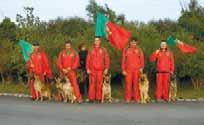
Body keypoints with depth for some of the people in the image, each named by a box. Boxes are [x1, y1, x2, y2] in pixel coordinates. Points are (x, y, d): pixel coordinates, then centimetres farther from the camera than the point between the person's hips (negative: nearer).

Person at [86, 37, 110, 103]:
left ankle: (99, 98, 3)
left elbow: (107, 60, 4)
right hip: (92, 70, 1)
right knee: (92, 84, -3)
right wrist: (87, 68, -1)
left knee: (99, 84, -2)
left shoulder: (104, 50, 7)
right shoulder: (91, 50, 10)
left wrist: (106, 68, -5)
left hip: (100, 70, 0)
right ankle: (91, 98, 1)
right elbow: (88, 60, 8)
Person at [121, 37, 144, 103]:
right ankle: (127, 98, 2)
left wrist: (141, 67, -8)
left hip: (137, 70, 0)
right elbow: (123, 60, 6)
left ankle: (136, 98, 5)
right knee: (128, 84, -3)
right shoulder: (126, 50, 6)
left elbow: (142, 59, 6)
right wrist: (123, 70, 0)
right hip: (128, 70, 0)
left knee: (136, 84, 0)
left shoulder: (139, 50, 7)